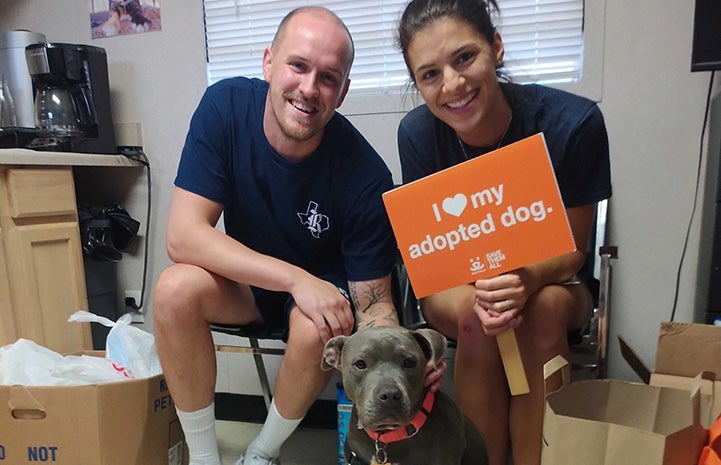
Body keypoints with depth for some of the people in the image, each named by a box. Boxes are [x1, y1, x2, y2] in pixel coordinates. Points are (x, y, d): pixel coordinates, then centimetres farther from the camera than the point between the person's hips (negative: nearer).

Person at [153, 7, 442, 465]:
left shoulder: (366, 176, -27)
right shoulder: (225, 106, -21)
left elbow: (372, 300, -19)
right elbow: (183, 235, -26)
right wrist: (295, 279, -36)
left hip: (326, 285, -1)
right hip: (245, 277, 2)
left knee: (319, 330, -33)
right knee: (176, 288, -27)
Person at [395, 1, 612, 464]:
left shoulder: (573, 121, -22)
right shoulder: (418, 134, -19)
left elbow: (572, 248, -13)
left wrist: (528, 278, -35)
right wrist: (481, 290, -33)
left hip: (551, 282, 0)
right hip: (454, 285, 1)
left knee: (545, 308, -32)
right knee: (476, 317, -32)